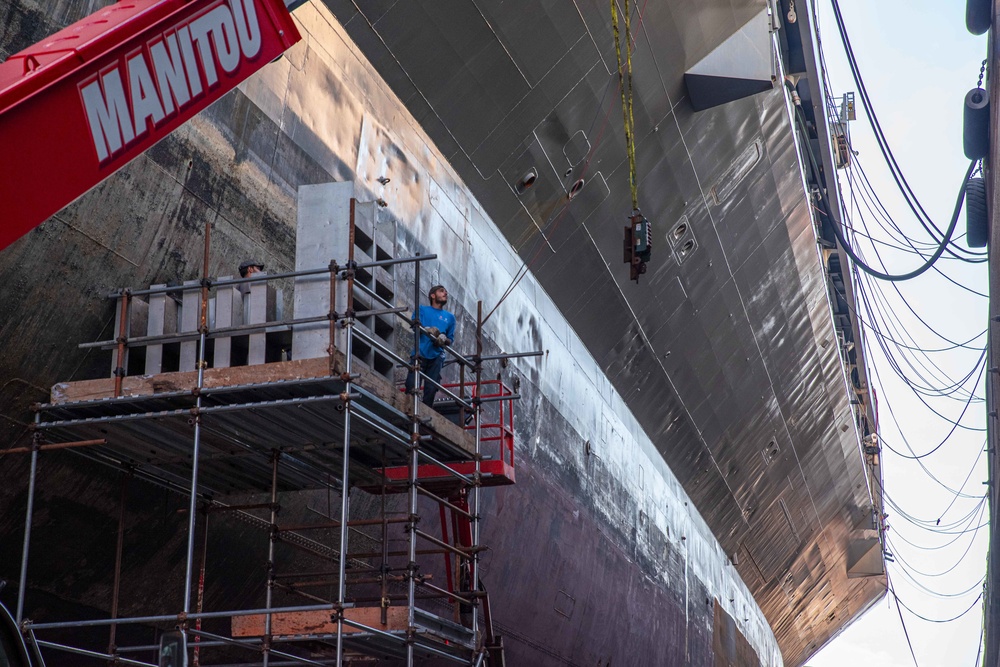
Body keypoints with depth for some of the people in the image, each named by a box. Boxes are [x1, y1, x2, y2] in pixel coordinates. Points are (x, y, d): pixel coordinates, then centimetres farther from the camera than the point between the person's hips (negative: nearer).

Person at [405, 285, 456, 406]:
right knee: (412, 385, -13)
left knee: (431, 389, -7)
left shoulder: (450, 317, 23)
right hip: (420, 353, -2)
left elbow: (450, 340, 19)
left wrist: (444, 339, -5)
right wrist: (427, 330, -22)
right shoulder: (422, 310, 15)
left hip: (436, 356, 2)